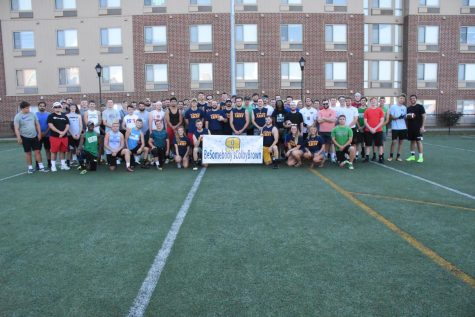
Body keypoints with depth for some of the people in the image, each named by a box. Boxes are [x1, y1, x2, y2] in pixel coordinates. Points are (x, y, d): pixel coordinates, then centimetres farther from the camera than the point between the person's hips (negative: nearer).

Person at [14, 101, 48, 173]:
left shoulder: (32, 114, 4)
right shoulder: (18, 116, -6)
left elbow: (37, 124, 10)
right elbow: (16, 128, -8)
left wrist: (39, 133, 4)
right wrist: (18, 138, -14)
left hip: (34, 136, 3)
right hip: (25, 137, -3)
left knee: (37, 151, 2)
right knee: (28, 152, 6)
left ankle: (41, 167, 6)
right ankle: (30, 167, 15)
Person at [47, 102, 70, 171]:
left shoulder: (64, 116, 14)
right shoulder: (51, 116, 1)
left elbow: (67, 125, 8)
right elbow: (51, 126, -9)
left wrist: (63, 132, -9)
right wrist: (59, 132, -17)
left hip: (64, 136, 4)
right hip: (54, 136, -4)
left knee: (62, 151, 10)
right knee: (54, 151, -2)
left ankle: (63, 165, 18)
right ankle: (53, 166, 5)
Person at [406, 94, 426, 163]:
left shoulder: (420, 107, -3)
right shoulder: (408, 108, 12)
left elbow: (424, 117, -6)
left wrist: (422, 126, -13)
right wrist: (408, 116, -5)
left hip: (418, 128, -5)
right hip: (410, 127, 5)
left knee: (419, 141, -6)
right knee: (412, 141, 10)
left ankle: (421, 157, -2)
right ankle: (412, 156, 17)